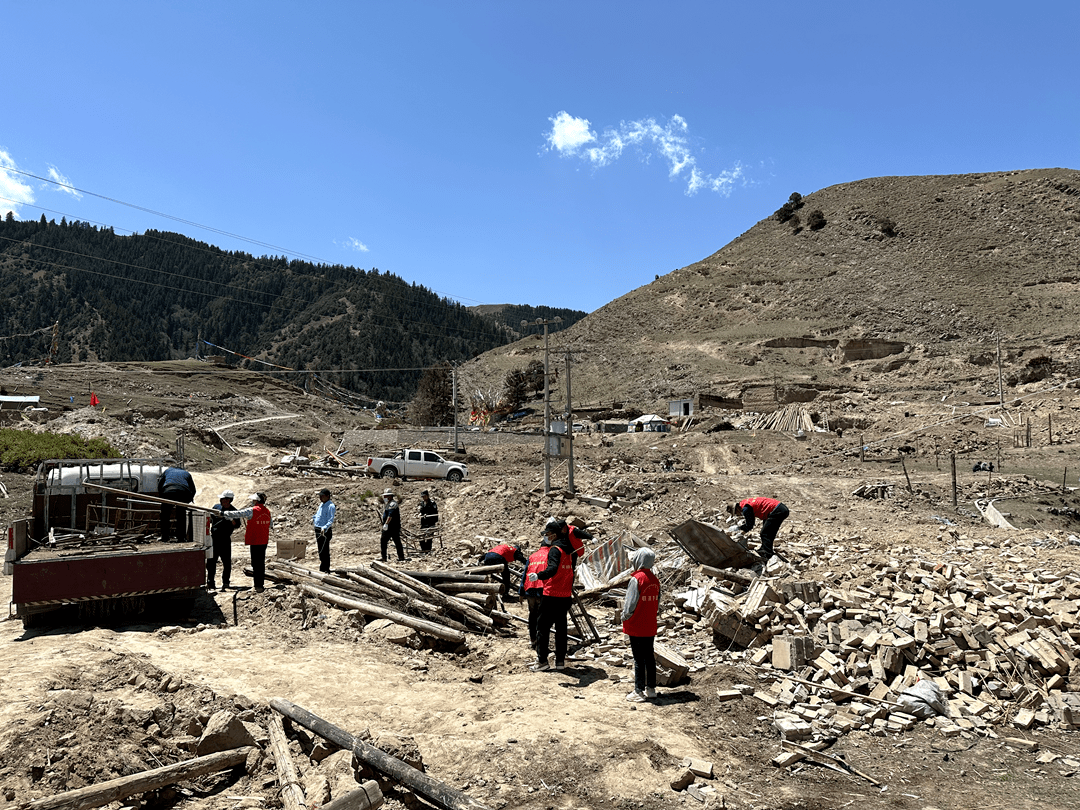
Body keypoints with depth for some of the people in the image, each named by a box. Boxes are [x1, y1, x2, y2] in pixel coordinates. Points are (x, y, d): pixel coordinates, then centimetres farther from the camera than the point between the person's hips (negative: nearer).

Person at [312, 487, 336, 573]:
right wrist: (314, 518, 22)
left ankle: (325, 570, -4)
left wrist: (324, 528, -37)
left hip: (325, 531, -9)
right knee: (320, 551, 15)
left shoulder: (330, 506, -15)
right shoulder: (321, 504, 13)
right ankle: (322, 569, 24)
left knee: (324, 552, -8)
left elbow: (331, 520, -24)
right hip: (318, 530, 9)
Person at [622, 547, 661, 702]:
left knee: (639, 659, -1)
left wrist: (624, 617, 0)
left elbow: (630, 603, -16)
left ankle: (639, 692, 5)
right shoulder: (655, 579, 4)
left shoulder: (636, 579, -18)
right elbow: (657, 603, 11)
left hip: (636, 627, -7)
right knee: (649, 657, 14)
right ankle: (651, 688, 22)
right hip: (650, 627, 7)